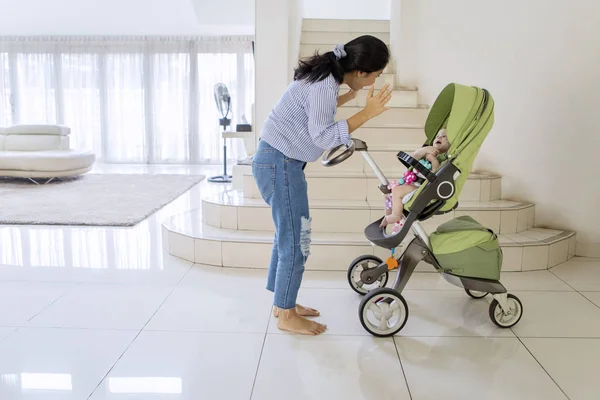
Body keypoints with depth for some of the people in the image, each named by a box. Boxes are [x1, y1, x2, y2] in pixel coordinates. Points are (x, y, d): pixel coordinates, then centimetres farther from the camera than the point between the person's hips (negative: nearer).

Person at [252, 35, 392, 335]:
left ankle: (282, 302, 29)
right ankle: (286, 316, 11)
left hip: (278, 160, 10)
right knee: (296, 240, -3)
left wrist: (350, 96, 19)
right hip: (279, 163, -10)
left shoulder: (327, 77, 7)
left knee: (287, 234, 16)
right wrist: (367, 113, -27)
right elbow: (322, 137, -26)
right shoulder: (324, 85, -22)